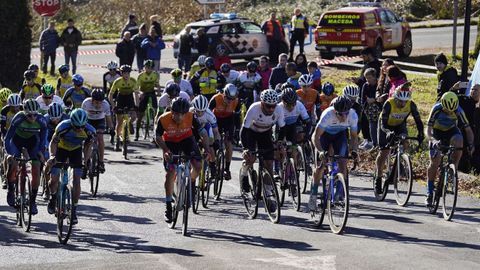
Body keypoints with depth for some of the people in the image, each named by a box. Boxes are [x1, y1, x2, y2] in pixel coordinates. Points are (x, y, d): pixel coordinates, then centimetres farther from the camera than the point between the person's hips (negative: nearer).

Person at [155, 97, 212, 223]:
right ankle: (168, 206, -2)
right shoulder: (163, 119, -29)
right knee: (170, 172, -11)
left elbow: (203, 133, -21)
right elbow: (158, 137, -16)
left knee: (197, 165, -20)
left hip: (187, 139, 1)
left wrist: (207, 150, -32)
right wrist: (166, 150, -31)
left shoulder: (190, 117, -28)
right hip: (170, 143, -1)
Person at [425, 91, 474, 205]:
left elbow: (468, 130, -21)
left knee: (459, 140, -35)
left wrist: (470, 144, -39)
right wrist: (434, 140, -51)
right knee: (435, 163, -11)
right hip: (437, 132, -1)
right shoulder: (436, 109, -31)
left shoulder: (458, 111, -27)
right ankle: (429, 193, 3)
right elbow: (428, 130, -31)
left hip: (451, 130, 1)